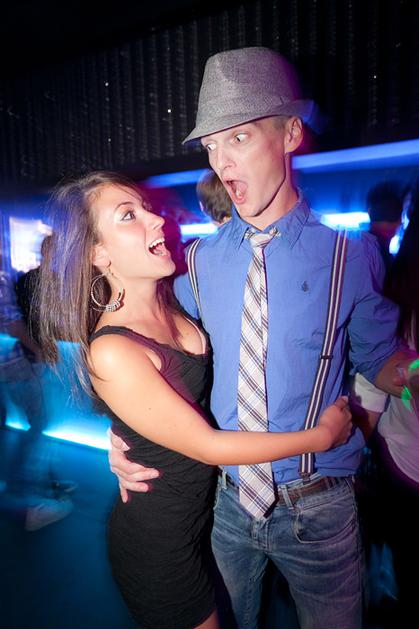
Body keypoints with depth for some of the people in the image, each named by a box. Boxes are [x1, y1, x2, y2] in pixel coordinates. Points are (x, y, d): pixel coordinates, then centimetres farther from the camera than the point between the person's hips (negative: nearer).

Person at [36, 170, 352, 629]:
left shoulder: (170, 303, -7)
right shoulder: (111, 353, -30)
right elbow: (207, 446, -24)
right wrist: (324, 435, -16)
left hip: (206, 504, 7)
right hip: (159, 539, -7)